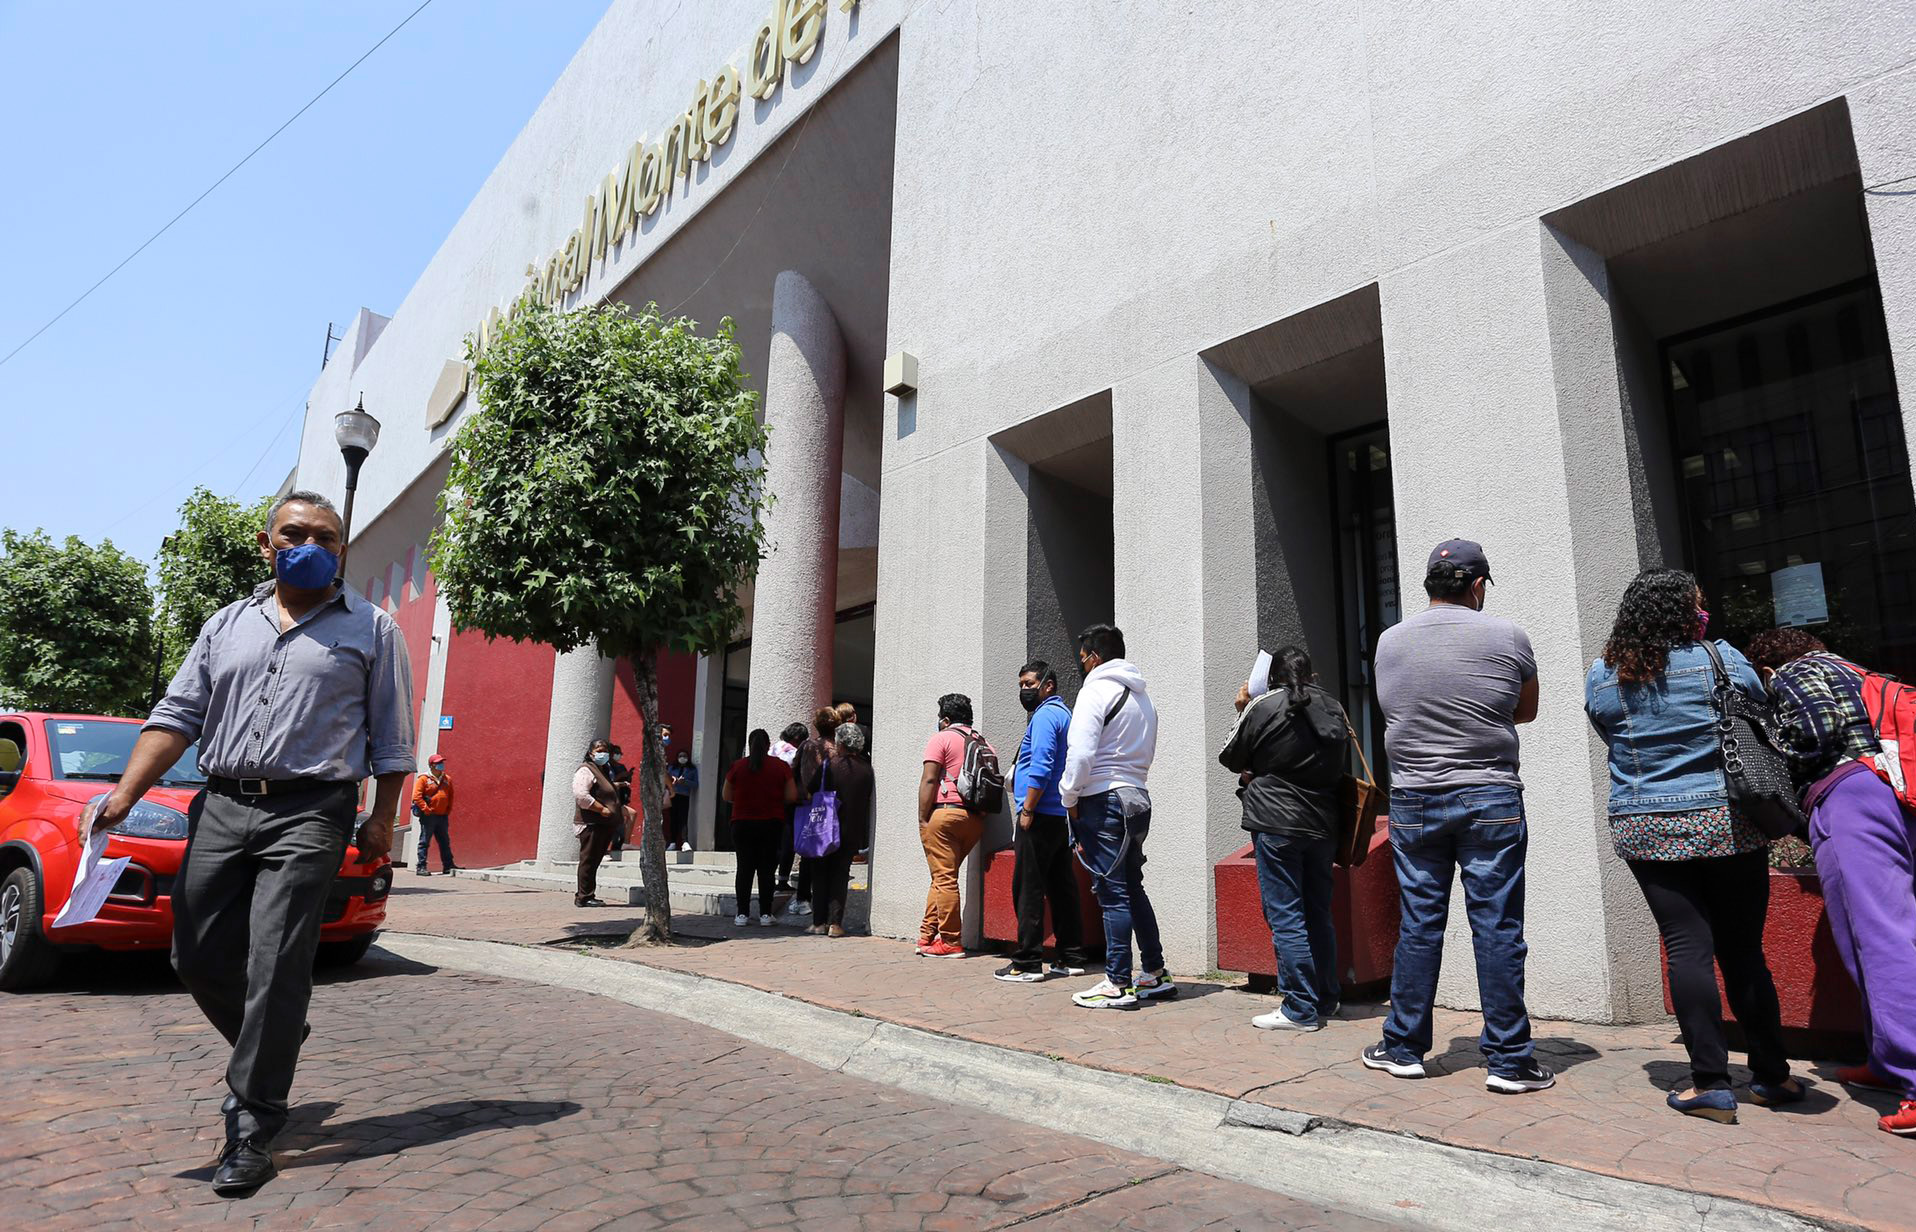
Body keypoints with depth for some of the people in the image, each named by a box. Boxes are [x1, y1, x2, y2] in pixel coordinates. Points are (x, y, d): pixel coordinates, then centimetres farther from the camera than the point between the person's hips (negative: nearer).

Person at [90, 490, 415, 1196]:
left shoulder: (371, 630, 6)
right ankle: (273, 1044, 34)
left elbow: (392, 739, 4)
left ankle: (253, 1129, 3)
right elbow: (178, 714, 11)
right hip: (220, 807, 5)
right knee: (197, 958, 8)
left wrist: (381, 822, -2)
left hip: (309, 814, -4)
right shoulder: (229, 625, 16)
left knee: (275, 967, -8)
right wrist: (126, 793, -3)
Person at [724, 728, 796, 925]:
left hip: (742, 824, 1)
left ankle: (742, 913, 7)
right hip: (772, 825, 0)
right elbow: (792, 796, -3)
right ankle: (765, 913, 6)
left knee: (744, 868, 8)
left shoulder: (737, 766, -1)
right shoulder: (781, 766, -3)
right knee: (767, 869, 6)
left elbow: (726, 796, 4)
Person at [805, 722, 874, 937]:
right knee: (840, 875, 9)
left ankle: (819, 921, 10)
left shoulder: (828, 766, -12)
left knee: (820, 874, 11)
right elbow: (868, 801, 6)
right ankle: (835, 923, 3)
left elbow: (809, 792, -3)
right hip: (852, 831, 2)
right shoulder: (866, 770, -3)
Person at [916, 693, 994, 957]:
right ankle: (928, 934, 16)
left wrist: (923, 819, -7)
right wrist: (981, 812, 17)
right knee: (944, 877, 15)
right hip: (976, 819, 6)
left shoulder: (941, 738, -1)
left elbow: (929, 780, -9)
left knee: (944, 878, -2)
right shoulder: (986, 744, 17)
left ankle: (951, 942, -2)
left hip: (945, 813, -6)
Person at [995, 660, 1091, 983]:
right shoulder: (1065, 713, 21)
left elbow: (1041, 767, -20)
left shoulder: (1045, 715, -10)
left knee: (1028, 889, -6)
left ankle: (1027, 963, -4)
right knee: (1062, 887, 11)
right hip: (1062, 817, 10)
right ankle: (1072, 957, 16)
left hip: (1041, 815, -10)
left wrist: (1027, 810, -17)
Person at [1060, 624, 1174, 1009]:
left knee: (1112, 893, -4)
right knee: (1132, 888, 17)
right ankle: (1155, 974, 23)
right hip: (1138, 798, 9)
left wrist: (1070, 799, -7)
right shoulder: (1142, 694, 16)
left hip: (1103, 800, -8)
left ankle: (1117, 984, 2)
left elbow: (1080, 753, -18)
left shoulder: (1096, 690, -11)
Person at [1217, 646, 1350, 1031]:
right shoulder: (1333, 709, 7)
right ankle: (1325, 1002, 25)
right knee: (1318, 915, 16)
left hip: (1277, 824, -6)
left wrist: (1241, 712, 13)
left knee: (1285, 917, -2)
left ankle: (1300, 1010, 0)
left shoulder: (1263, 706, -10)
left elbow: (1231, 759, 2)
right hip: (1322, 824, 6)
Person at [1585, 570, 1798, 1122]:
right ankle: (1772, 1076, 22)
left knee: (1687, 948, 2)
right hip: (1726, 824, 0)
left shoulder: (1601, 677, 0)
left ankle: (1711, 1082, 2)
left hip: (1644, 830, 1)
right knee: (1743, 950, 10)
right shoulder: (1723, 659, -5)